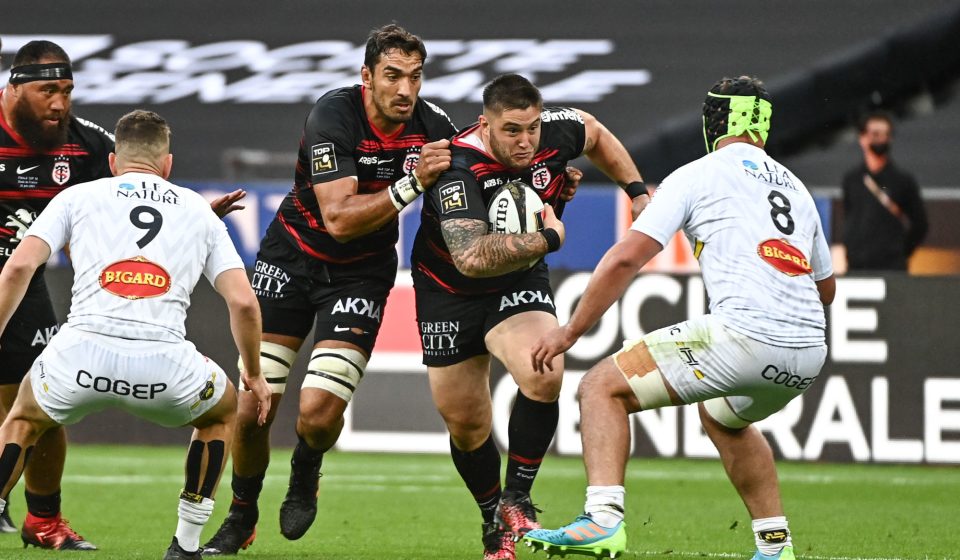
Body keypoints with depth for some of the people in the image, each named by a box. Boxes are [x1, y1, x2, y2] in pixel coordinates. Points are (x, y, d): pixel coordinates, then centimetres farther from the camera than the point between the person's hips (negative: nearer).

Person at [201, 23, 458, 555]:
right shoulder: (333, 116, -25)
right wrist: (412, 184, -39)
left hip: (362, 272, 1)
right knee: (252, 411, -4)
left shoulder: (432, 126, -15)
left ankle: (306, 472, 21)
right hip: (293, 256, -1)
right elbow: (339, 218, -32)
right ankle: (241, 520, 23)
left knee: (318, 415, -16)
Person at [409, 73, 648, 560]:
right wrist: (547, 238, -45)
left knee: (544, 378, -26)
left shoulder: (555, 131, -18)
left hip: (520, 284, 2)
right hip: (449, 290, -2)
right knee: (465, 423, 6)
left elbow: (595, 135, 9)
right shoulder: (459, 169, -34)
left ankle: (515, 501, -10)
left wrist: (637, 190, 6)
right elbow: (471, 258, -47)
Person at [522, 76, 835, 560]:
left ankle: (602, 519, -19)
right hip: (808, 352, 7)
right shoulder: (795, 188, 25)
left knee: (602, 388, 3)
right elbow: (825, 289, 36)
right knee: (721, 414, 37)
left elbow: (626, 258, 0)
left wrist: (570, 331, 7)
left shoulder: (696, 176, 8)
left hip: (744, 336, -7)